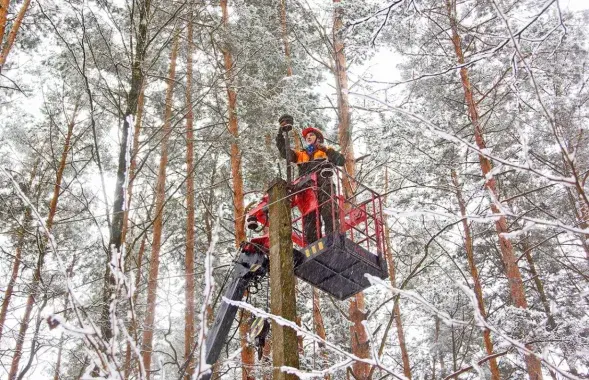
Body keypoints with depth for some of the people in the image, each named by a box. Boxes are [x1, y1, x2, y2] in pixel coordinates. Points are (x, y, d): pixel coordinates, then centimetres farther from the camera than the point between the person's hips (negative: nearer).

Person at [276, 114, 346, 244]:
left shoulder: (326, 151, 19)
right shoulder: (300, 154, 27)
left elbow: (341, 161, 5)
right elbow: (283, 150, 14)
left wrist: (327, 150, -4)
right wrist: (281, 132, 4)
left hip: (323, 188, -3)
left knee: (329, 216, -19)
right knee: (309, 222, -4)